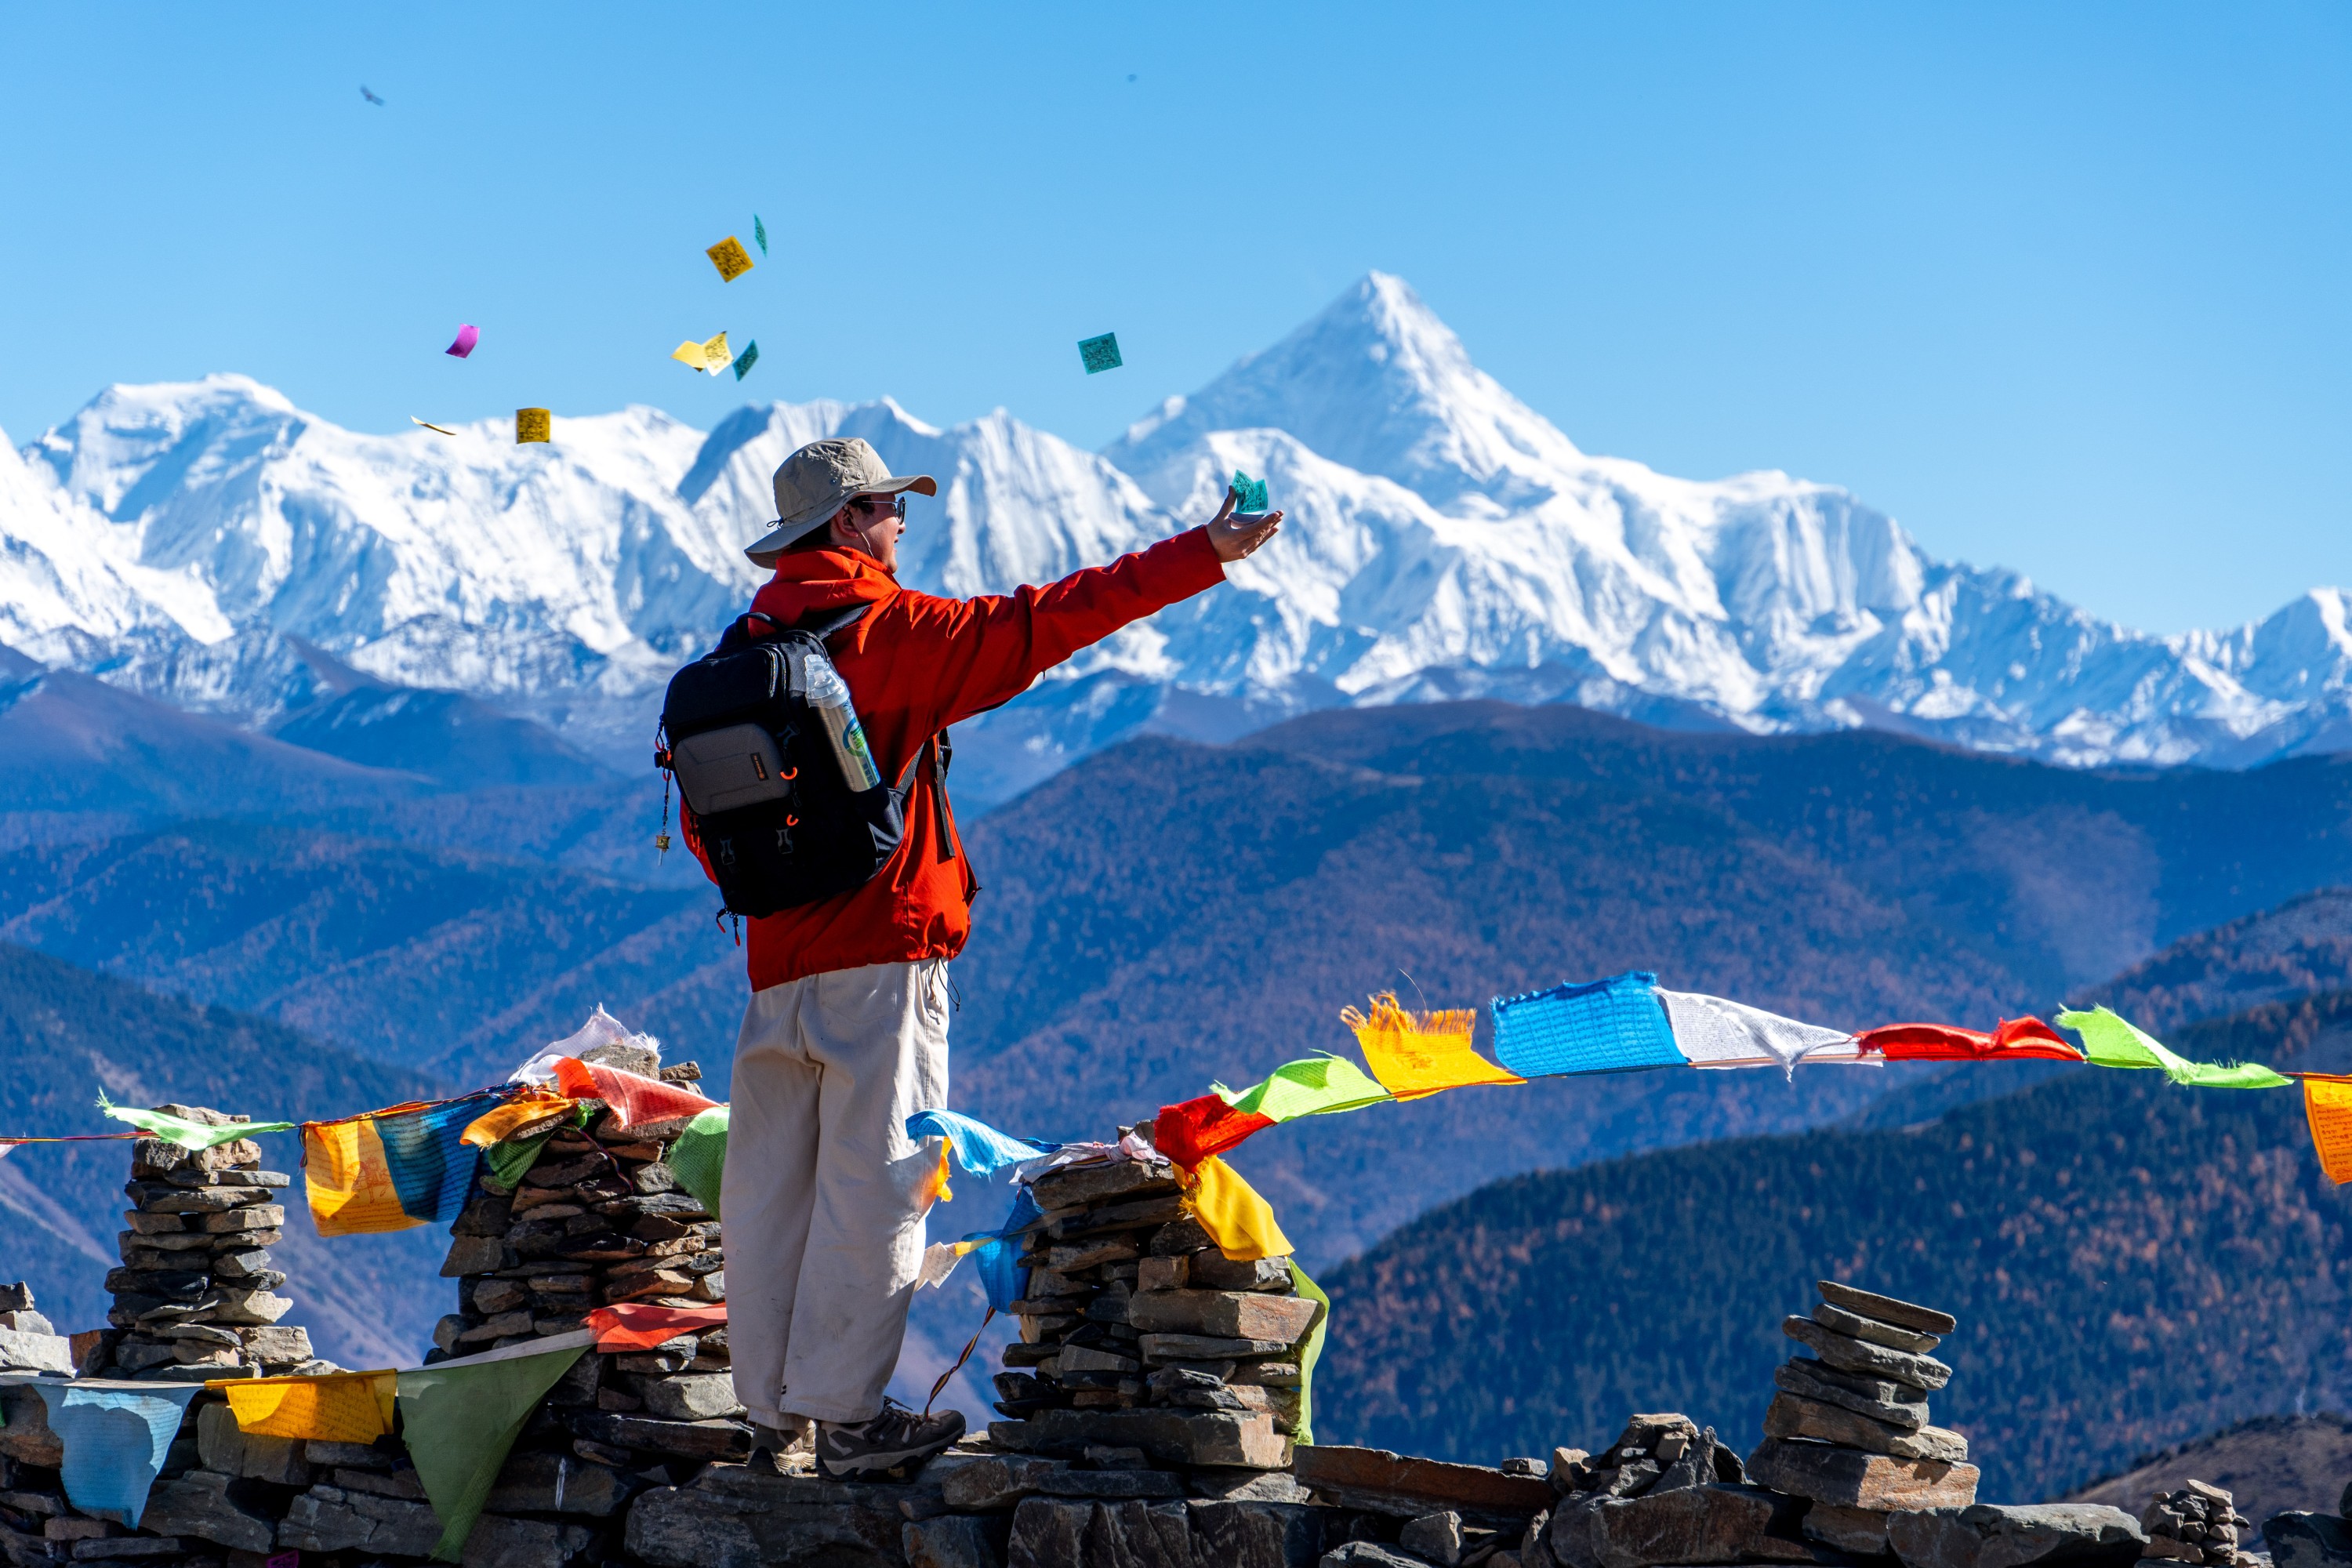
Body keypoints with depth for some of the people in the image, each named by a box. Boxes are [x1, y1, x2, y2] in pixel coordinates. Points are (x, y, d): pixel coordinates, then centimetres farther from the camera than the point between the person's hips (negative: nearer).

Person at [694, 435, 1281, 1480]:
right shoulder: (881, 627, -7)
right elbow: (1032, 628, -10)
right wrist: (1203, 556, -7)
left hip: (777, 963, 8)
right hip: (882, 952, -8)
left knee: (771, 1187, 8)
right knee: (872, 1182, -4)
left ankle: (774, 1413, 14)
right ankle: (846, 1417, -4)